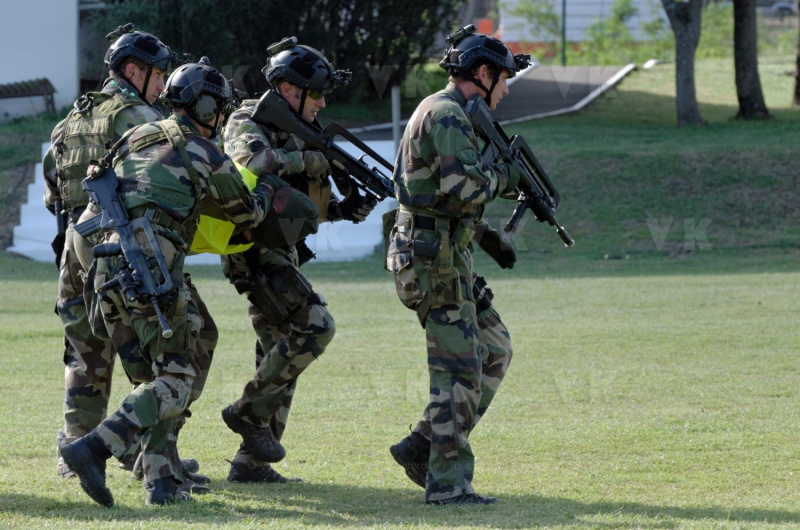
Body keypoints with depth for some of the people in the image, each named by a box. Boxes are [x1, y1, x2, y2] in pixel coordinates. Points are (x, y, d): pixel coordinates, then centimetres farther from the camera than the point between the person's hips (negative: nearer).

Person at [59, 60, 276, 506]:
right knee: (177, 382, -2)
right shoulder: (208, 157, 3)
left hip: (108, 269, 7)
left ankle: (163, 481, 5)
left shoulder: (135, 140, 19)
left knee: (151, 378, 15)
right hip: (154, 272, -7)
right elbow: (247, 214, 19)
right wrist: (268, 190, 40)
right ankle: (94, 449, -19)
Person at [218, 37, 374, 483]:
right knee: (315, 326, -19)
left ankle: (252, 461, 11)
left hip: (280, 252, 9)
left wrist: (347, 209, 0)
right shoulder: (250, 123, -9)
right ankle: (251, 411, -9)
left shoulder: (298, 130, 16)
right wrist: (307, 158, -23)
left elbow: (310, 207, 19)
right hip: (254, 250, -9)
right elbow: (251, 161, -34)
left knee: (281, 353, 8)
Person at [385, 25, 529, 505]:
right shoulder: (448, 114, -14)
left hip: (445, 255, 10)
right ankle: (448, 482, -5)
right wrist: (501, 178, -8)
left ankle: (425, 446, 11)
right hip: (435, 261, -10)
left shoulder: (447, 114, 19)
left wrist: (488, 237, 19)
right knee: (460, 369, -7)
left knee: (494, 351, 13)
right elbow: (462, 189, -26)